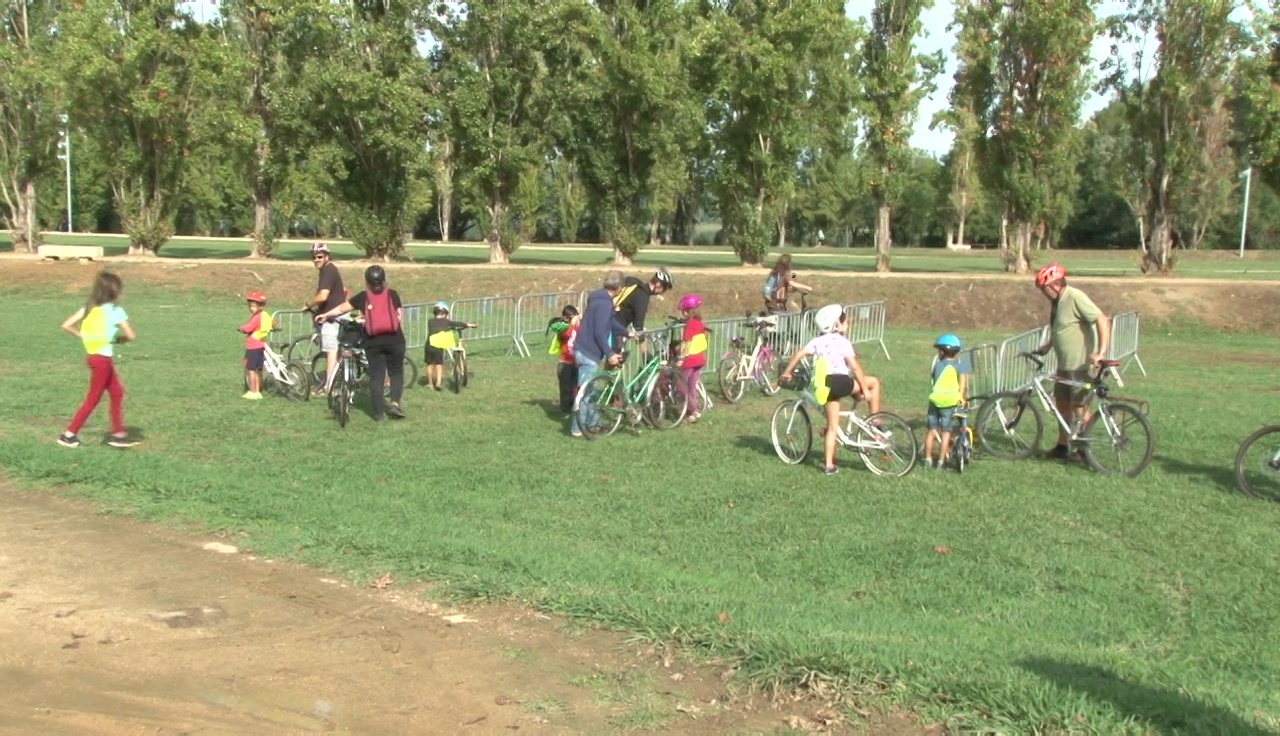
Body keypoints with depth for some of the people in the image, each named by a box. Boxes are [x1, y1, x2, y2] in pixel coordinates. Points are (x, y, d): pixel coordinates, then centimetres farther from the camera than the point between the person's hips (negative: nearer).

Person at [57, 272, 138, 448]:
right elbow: (131, 336, -13)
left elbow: (66, 326, -1)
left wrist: (83, 337, 7)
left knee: (117, 393, 16)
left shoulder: (89, 307, 4)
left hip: (94, 355, 7)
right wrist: (120, 338, 7)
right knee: (93, 398, 3)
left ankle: (118, 434, 20)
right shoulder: (115, 310, -13)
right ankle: (69, 434, 7)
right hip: (103, 358, -7)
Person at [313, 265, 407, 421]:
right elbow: (400, 317, 2)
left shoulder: (363, 297, 6)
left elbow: (341, 308, 14)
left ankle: (379, 412, 5)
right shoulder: (392, 294, 4)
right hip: (394, 338, -1)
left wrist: (325, 315, 28)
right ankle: (395, 402, -5)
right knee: (396, 372, 13)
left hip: (373, 341, 1)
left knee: (376, 375, 7)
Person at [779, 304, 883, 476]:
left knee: (832, 426, 14)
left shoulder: (817, 341, 13)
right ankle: (875, 421, 15)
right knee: (874, 382, 14)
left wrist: (787, 373, 10)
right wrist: (865, 389, -4)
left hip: (825, 387, 6)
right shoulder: (843, 342, -1)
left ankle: (828, 465, 12)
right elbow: (854, 366, -7)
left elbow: (799, 354, 1)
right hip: (841, 382, -6)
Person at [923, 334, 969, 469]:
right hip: (950, 402, -2)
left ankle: (928, 459, 14)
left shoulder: (937, 364, 9)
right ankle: (941, 461, 2)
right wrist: (963, 397, -6)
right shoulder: (959, 366, 3)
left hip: (935, 400, 2)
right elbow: (964, 384, -12)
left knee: (932, 430, 12)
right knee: (946, 432, 3)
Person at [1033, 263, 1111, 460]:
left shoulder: (1075, 297, -19)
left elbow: (1102, 320, -25)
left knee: (1078, 407, -2)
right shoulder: (1057, 301, 9)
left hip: (1079, 364, -9)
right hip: (1064, 363, 9)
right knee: (1062, 404, 14)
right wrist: (1048, 345, 15)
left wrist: (1101, 352, -31)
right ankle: (1062, 447, 23)